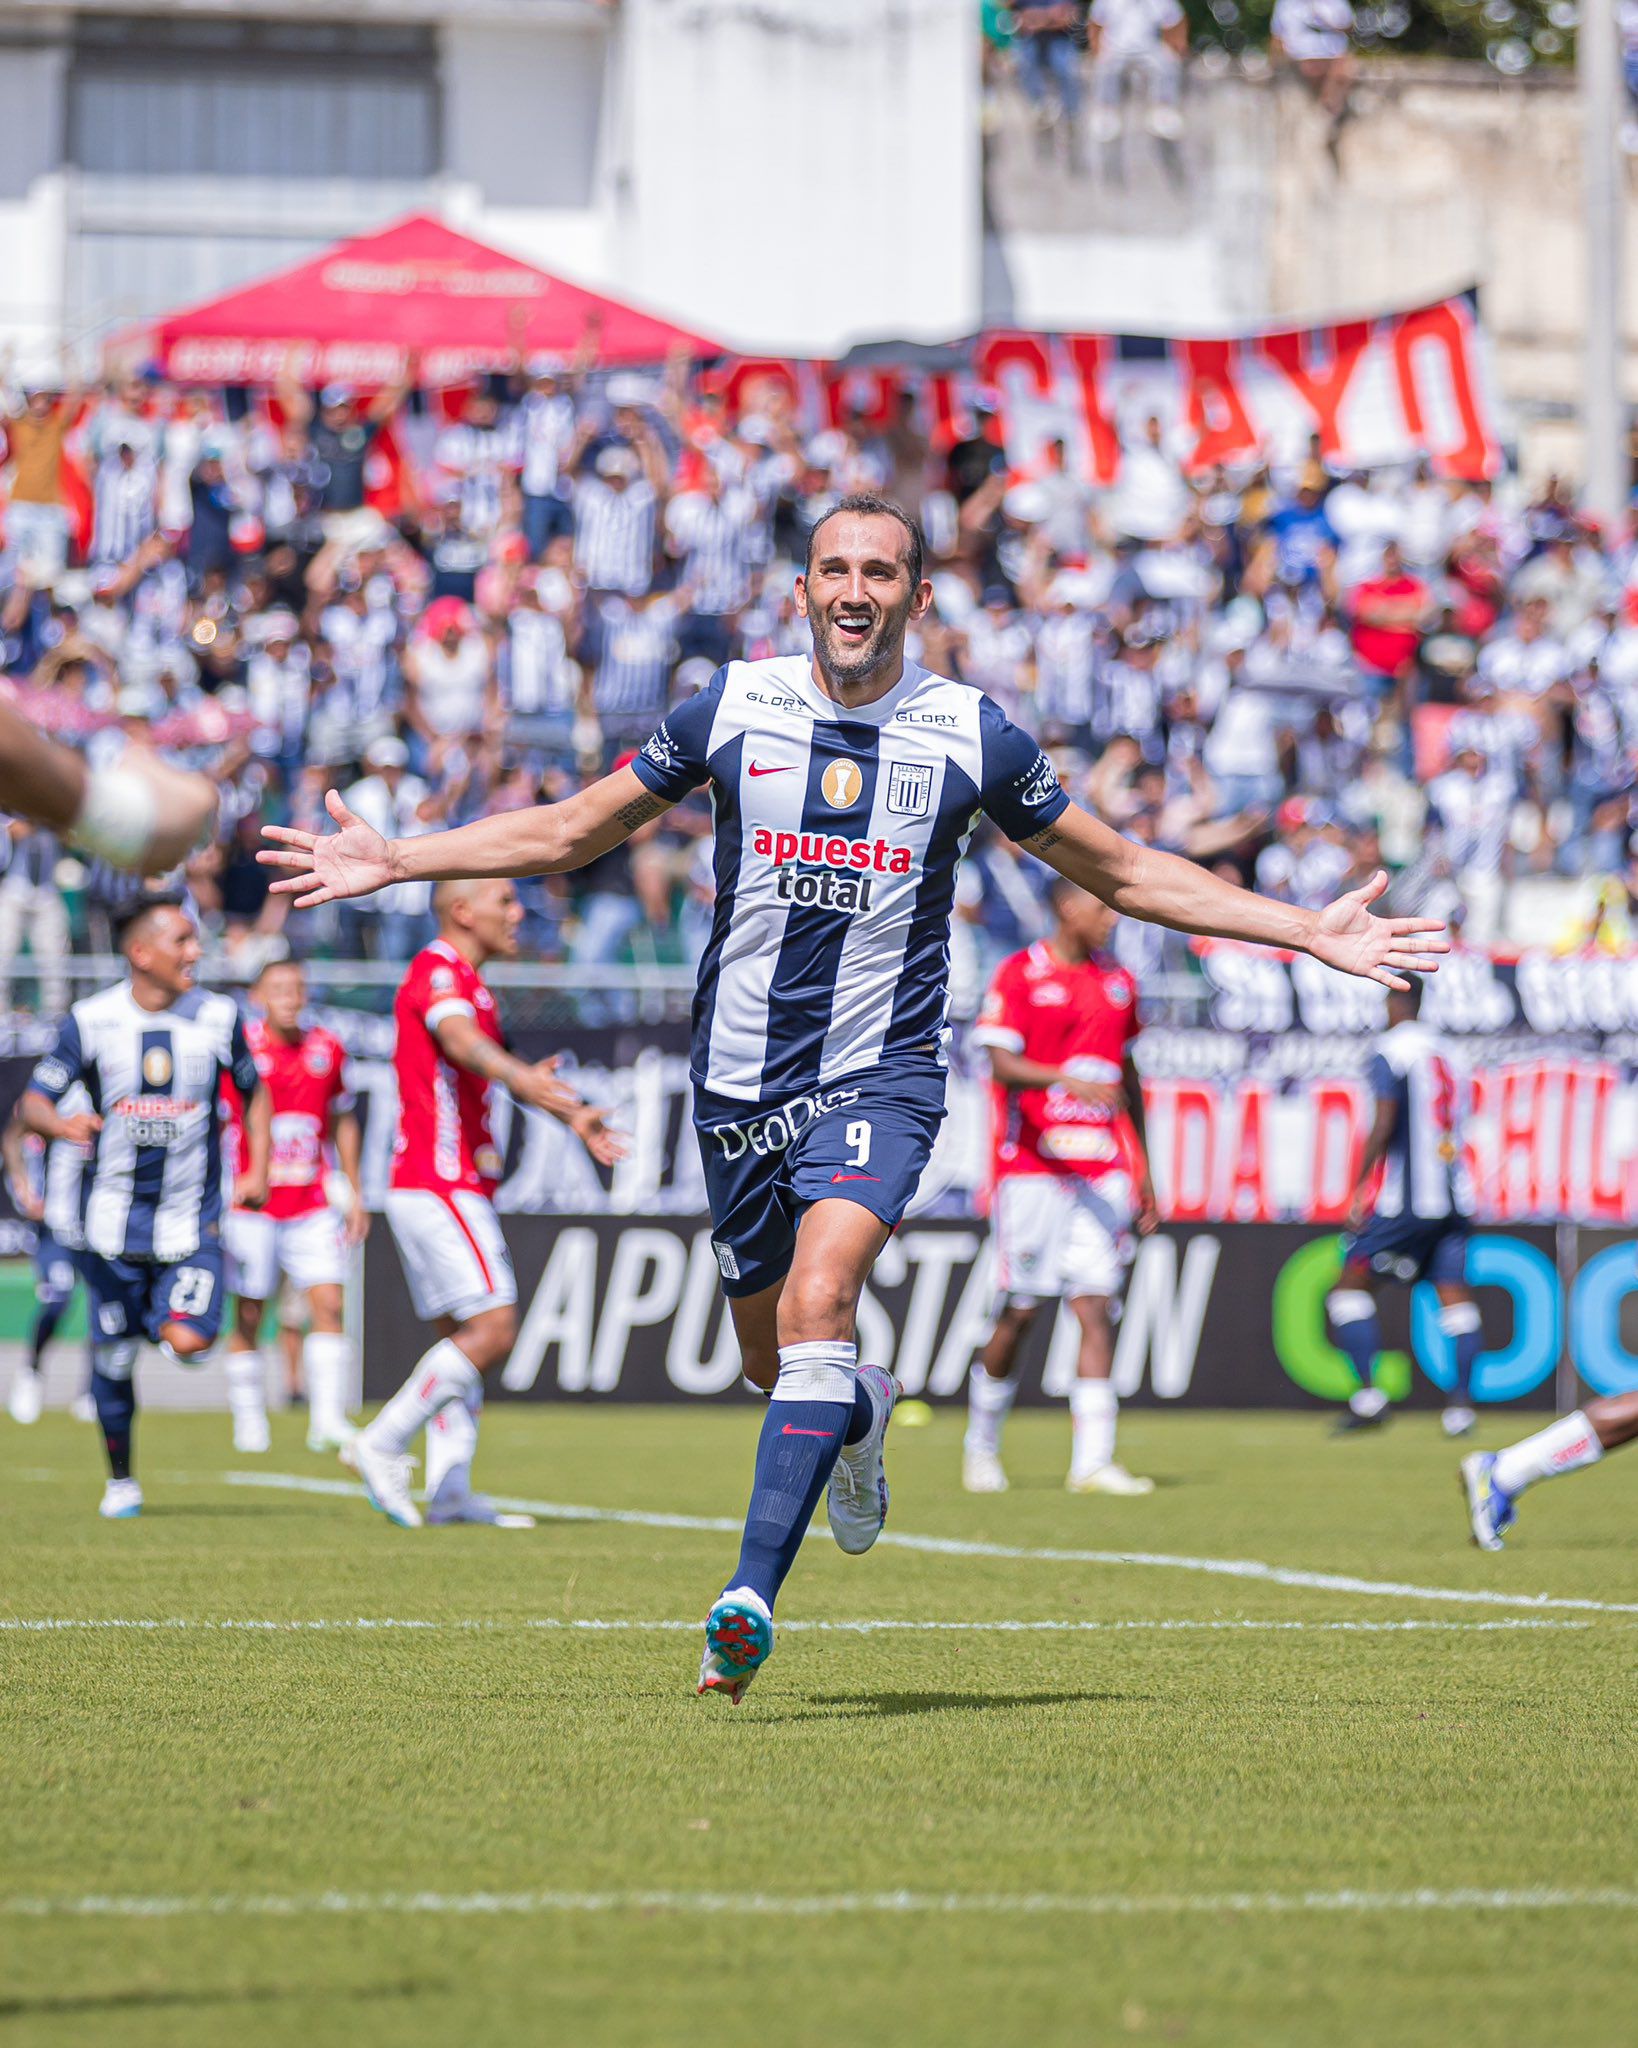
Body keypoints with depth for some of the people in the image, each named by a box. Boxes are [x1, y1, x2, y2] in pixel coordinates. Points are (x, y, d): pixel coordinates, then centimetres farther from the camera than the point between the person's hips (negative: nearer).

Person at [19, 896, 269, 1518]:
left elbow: (252, 1092, 16)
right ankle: (120, 1480, 27)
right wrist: (62, 1124, -29)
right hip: (114, 1223, 0)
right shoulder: (92, 1019, -6)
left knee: (189, 1340, -20)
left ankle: (166, 1319, 17)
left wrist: (258, 1169, 4)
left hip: (191, 1223, 0)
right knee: (112, 1360, 6)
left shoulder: (218, 1017, -1)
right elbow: (33, 1103, -6)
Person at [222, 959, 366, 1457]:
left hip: (312, 1206, 3)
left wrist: (355, 1192, 16)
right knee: (249, 1316, 2)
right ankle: (248, 1422, 13)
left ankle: (327, 1420, -8)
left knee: (328, 1304, -8)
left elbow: (343, 1122, 18)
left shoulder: (327, 1049, 5)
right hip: (252, 1206, -3)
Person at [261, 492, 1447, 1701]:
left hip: (880, 1075, -3)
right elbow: (569, 833, 13)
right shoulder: (732, 709, 2)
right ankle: (860, 1415, 48)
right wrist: (392, 863, 7)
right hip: (739, 1082, 3)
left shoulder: (972, 736, 0)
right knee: (773, 1355, 11)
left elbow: (1124, 873, 10)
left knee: (818, 1304, -25)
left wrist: (1311, 933, 4)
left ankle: (753, 1595, -27)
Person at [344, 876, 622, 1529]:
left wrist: (572, 1114, 41)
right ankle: (383, 1444, -12)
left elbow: (493, 1065, 37)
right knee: (493, 1328, -15)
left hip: (457, 1190, 11)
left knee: (463, 1336, 9)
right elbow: (461, 1040, -34)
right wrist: (523, 1077, -52)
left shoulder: (465, 981, 21)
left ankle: (450, 1490, 7)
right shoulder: (437, 970, -12)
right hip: (440, 1187, -11)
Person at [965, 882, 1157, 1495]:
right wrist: (1067, 1078, -31)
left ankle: (1092, 1461, -10)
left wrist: (1142, 1169, 20)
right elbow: (1002, 1065, -13)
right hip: (1033, 1165, -4)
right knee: (1020, 1312, 1)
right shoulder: (1019, 975, -3)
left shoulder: (1116, 982, 15)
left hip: (1103, 1167, 5)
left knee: (1096, 1308, -6)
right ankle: (981, 1448, 20)